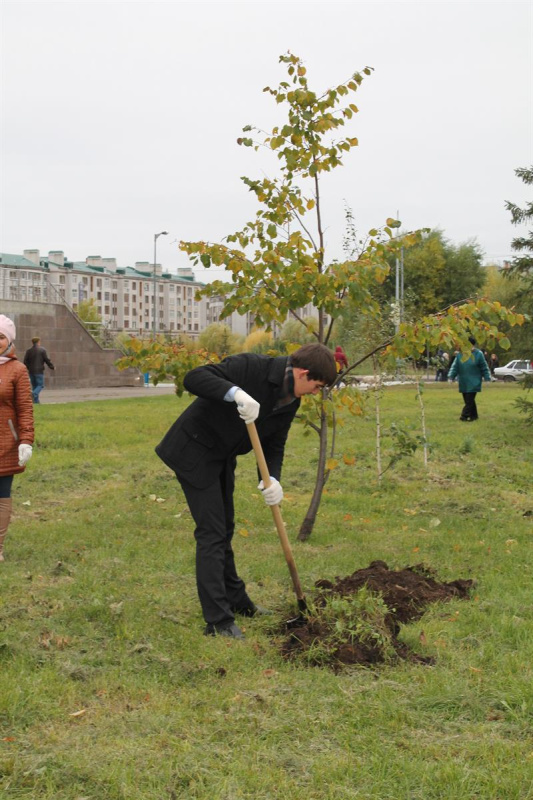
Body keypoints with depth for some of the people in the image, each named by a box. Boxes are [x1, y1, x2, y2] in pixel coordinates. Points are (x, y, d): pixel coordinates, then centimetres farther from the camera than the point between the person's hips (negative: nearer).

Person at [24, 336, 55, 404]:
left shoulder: (28, 350, 7)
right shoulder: (42, 350, -4)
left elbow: (25, 361, 4)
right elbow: (47, 360, -5)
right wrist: (52, 367, 9)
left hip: (31, 371, 4)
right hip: (39, 371, -4)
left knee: (34, 385, 13)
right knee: (40, 385, -1)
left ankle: (36, 400, 10)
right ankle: (34, 393, -28)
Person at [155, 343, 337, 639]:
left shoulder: (291, 401, -3)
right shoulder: (251, 367, -26)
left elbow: (274, 445, 1)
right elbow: (193, 378, -33)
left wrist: (272, 479, -18)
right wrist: (235, 393, -47)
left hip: (223, 458, 9)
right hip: (194, 451, -9)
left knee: (224, 527, 21)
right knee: (212, 532, -9)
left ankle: (234, 599, 37)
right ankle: (217, 621, -4)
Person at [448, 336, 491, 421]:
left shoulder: (478, 354, -4)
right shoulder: (460, 354, 2)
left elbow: (484, 368, 2)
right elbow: (455, 366, 5)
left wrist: (487, 378, 0)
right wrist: (451, 376, -5)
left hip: (473, 383, -4)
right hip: (463, 382, 4)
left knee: (469, 400, -11)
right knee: (468, 400, 9)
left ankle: (464, 416, -10)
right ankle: (473, 415, 21)